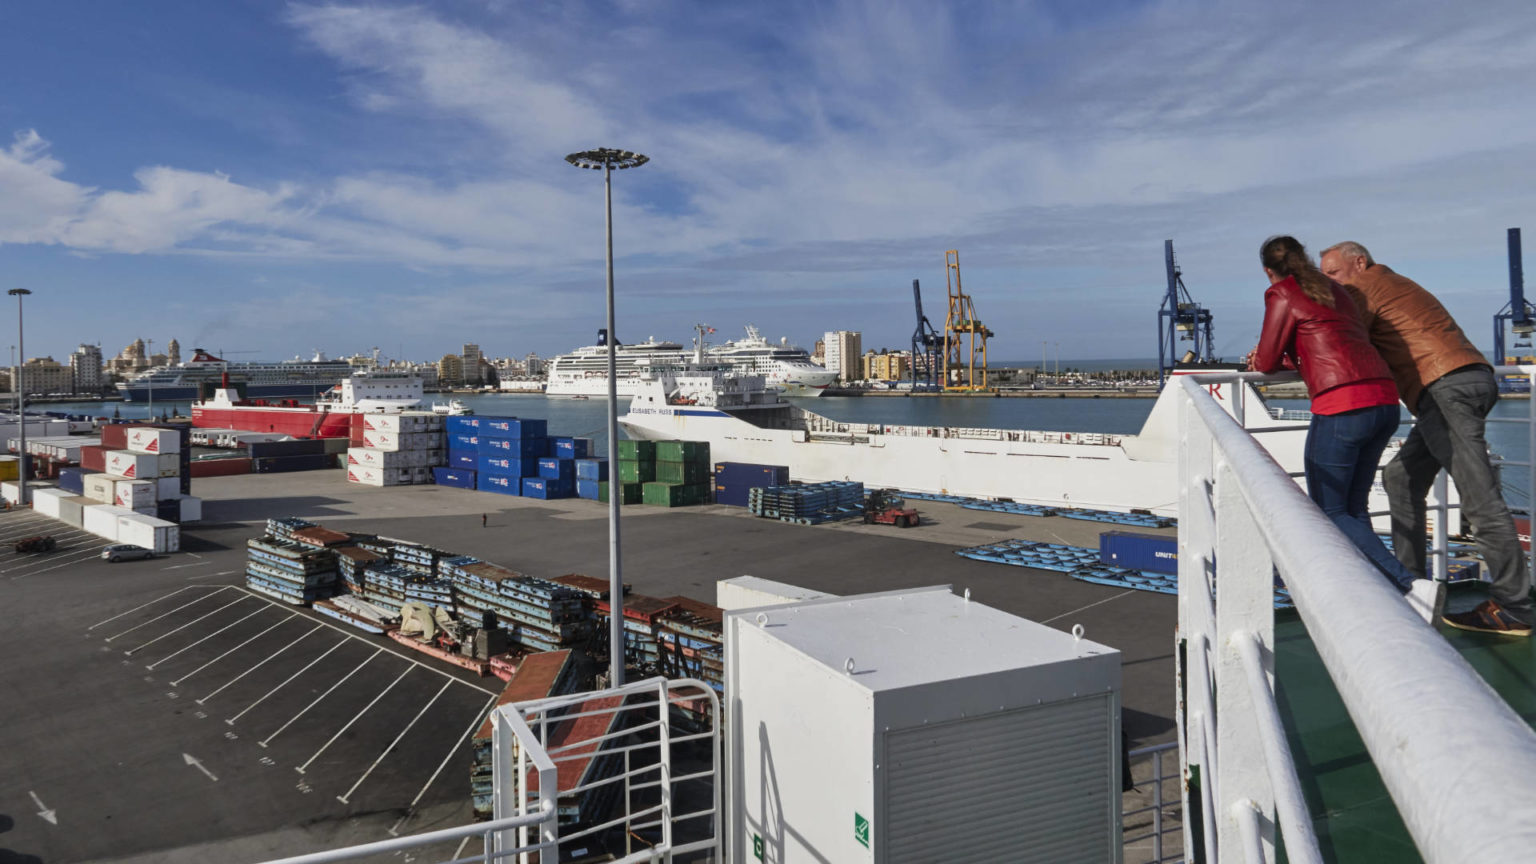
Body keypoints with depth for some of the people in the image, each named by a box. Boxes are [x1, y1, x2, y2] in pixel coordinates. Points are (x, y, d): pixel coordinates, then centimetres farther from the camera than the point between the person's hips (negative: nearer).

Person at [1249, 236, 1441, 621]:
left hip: (1342, 406, -8)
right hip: (1384, 402, 8)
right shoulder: (1333, 291, 23)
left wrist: (1260, 360, 24)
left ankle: (1409, 586, -13)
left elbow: (1268, 362, 3)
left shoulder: (1282, 295, 0)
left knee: (1327, 512, 1)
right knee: (1352, 508, 16)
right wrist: (1284, 358, 28)